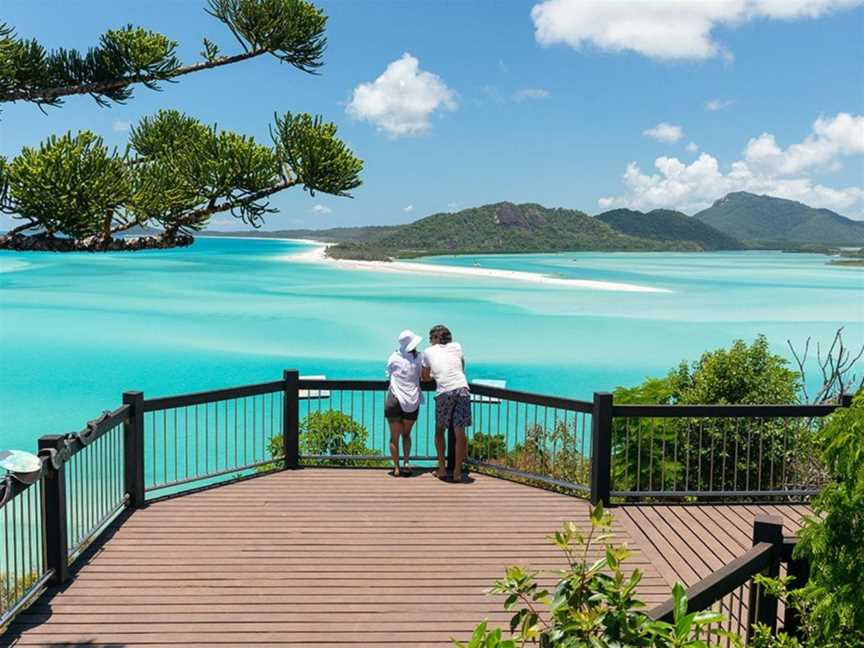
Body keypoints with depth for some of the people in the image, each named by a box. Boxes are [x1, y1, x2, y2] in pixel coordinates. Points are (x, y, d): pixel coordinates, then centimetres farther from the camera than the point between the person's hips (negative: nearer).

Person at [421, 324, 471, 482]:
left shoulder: (428, 352, 17)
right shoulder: (457, 346, 20)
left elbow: (425, 377, 28)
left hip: (444, 392, -1)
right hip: (462, 388, 1)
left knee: (439, 430, 19)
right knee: (460, 433, 5)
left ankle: (442, 469, 20)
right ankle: (457, 472, 8)